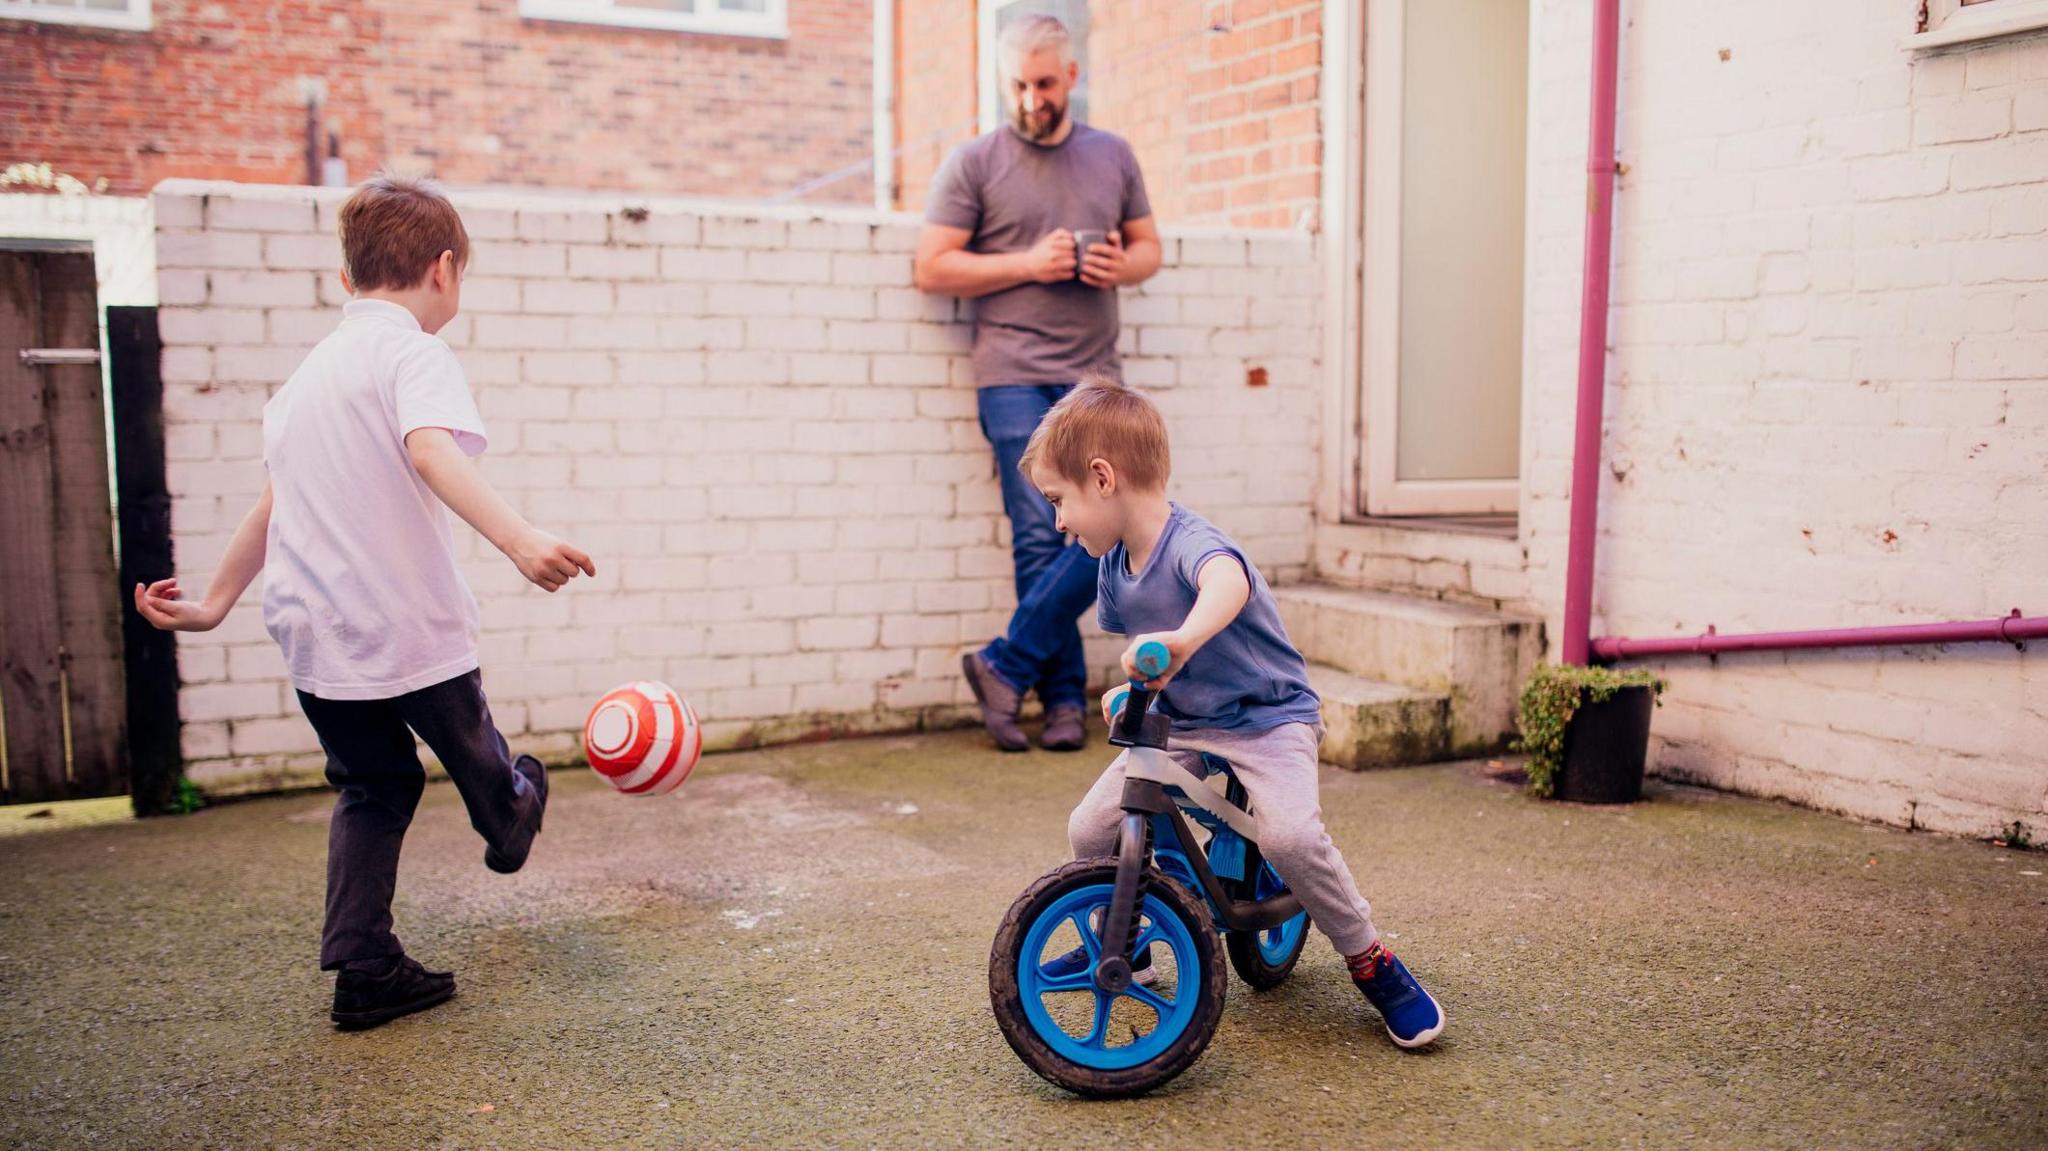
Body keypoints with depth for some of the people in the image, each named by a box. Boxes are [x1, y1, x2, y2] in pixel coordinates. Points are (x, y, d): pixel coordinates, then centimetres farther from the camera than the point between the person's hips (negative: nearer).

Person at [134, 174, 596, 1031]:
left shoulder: (311, 370, 15)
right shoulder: (411, 352, -11)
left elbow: (275, 499, 21)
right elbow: (431, 450, -31)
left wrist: (216, 602, 28)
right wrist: (519, 540, -44)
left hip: (312, 629, 8)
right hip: (409, 622, -7)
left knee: (374, 784, 17)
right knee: (469, 745, 21)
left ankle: (363, 970, 15)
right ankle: (513, 818, 48)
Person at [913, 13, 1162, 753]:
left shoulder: (1113, 156, 15)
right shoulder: (974, 164, 3)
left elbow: (1150, 247, 21)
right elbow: (932, 269, -2)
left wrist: (1122, 265, -3)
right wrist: (1029, 263, -11)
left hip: (1097, 378, 4)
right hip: (1015, 376, -4)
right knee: (1042, 539, -5)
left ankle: (1007, 666, 3)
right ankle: (1065, 698, 6)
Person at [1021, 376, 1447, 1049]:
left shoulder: (1189, 545, -26)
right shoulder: (1114, 566, 0)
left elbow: (1228, 581, -54)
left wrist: (1182, 639, -71)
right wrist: (1130, 687, 3)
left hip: (1268, 716, -7)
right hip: (1179, 722, 7)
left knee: (1290, 836, -30)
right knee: (1090, 830, -7)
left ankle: (1372, 963, -5)